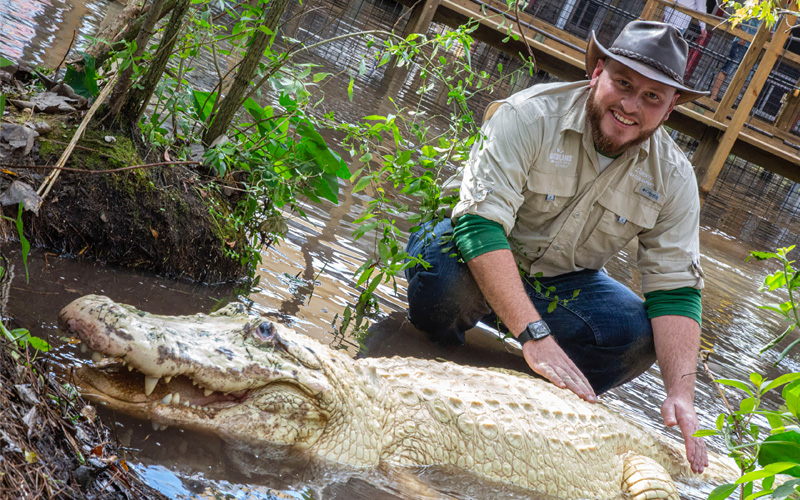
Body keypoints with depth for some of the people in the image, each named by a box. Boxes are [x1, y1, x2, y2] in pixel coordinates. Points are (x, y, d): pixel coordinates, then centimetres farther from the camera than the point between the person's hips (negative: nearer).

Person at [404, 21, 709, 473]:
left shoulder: (674, 177, -9)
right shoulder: (530, 116, -24)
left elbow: (676, 288, -11)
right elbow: (479, 221, -34)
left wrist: (681, 395, -28)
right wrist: (535, 335, -43)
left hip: (562, 284, 4)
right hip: (487, 265, -3)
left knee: (638, 336, -26)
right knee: (444, 277, -38)